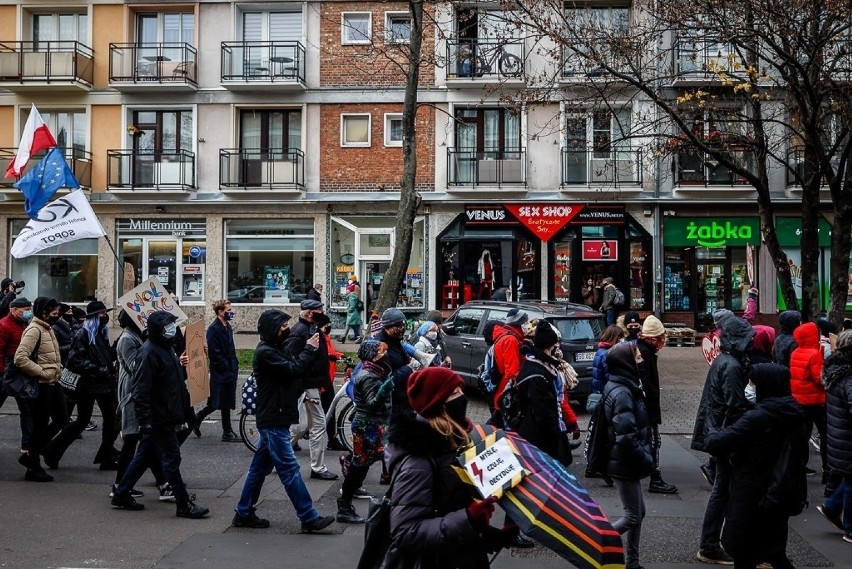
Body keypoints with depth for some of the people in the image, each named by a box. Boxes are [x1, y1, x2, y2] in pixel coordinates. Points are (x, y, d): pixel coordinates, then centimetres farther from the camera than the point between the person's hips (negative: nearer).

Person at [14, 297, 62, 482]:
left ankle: (31, 456, 22)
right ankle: (33, 468, 9)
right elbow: (20, 358, -26)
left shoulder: (47, 329, 14)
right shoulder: (34, 330, -16)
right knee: (40, 425, -1)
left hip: (50, 384, 9)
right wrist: (42, 372, -21)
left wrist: (57, 369, 12)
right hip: (40, 385, -9)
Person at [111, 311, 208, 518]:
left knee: (143, 456, 16)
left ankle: (121, 495, 25)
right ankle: (184, 505, 1)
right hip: (157, 418, -10)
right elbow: (142, 389, -22)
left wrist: (179, 414, 24)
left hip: (166, 416, 10)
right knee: (171, 458, -4)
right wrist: (145, 419, -25)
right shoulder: (149, 352, -18)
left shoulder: (166, 347, 13)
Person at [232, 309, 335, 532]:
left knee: (260, 467, 14)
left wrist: (308, 348, -3)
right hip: (273, 421, -10)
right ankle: (309, 518, -6)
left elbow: (292, 368, 10)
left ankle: (244, 513, 21)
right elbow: (291, 370, -21)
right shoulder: (265, 352, -16)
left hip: (275, 419, 10)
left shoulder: (277, 348, 16)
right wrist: (309, 350, -10)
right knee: (289, 469, -7)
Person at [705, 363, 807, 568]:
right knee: (774, 551, 20)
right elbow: (801, 454, 13)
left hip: (751, 498, -7)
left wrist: (712, 434, 1)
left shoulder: (757, 418, -21)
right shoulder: (795, 415, 1)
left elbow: (717, 443, -22)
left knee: (742, 552, 7)